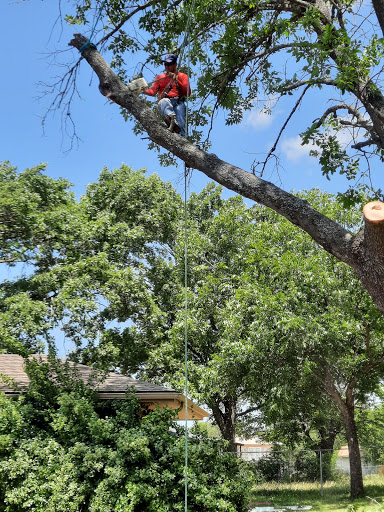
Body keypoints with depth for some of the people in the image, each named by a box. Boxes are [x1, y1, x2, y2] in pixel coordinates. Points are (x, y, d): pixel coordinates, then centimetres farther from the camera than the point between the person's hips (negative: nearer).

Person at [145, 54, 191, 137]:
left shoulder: (182, 76, 26)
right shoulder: (160, 77, 31)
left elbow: (187, 92, 8)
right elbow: (153, 91, 13)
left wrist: (176, 80, 0)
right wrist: (143, 90, -7)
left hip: (179, 103, 0)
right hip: (164, 104, 0)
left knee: (181, 125, -26)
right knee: (164, 101, -37)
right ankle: (172, 119, -62)